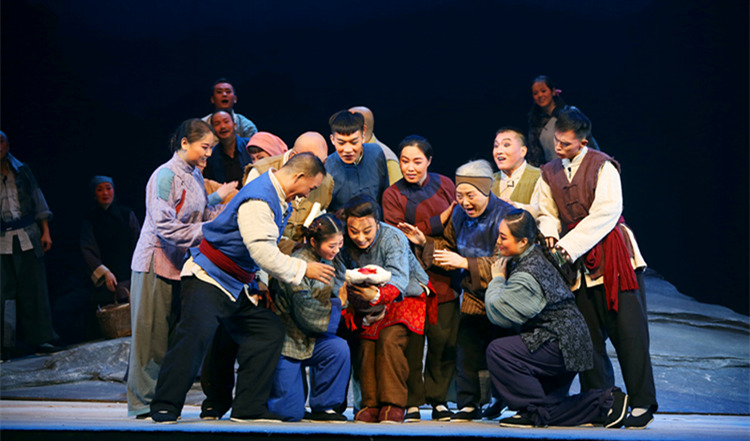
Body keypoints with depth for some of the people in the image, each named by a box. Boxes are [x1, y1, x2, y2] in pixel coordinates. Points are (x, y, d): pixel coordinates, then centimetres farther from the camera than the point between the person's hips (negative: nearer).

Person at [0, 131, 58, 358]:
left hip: (28, 237, 3)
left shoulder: (21, 171, 9)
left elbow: (38, 200, 12)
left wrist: (45, 231, 8)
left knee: (34, 288, 5)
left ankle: (38, 339, 14)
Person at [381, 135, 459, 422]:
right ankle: (412, 401, 5)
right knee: (412, 338, -6)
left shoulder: (444, 184, 11)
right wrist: (440, 221, -12)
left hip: (444, 275, 2)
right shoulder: (392, 195, 4)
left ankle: (438, 398, 11)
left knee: (445, 338, -4)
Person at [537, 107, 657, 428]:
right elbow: (547, 212, 16)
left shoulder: (602, 166, -6)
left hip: (612, 255, -5)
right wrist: (550, 236, -8)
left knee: (627, 331, -7)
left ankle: (642, 403, -2)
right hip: (576, 262, 5)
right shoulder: (549, 173, 11)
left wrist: (568, 246, -17)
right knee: (589, 334, 4)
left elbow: (606, 212, -14)